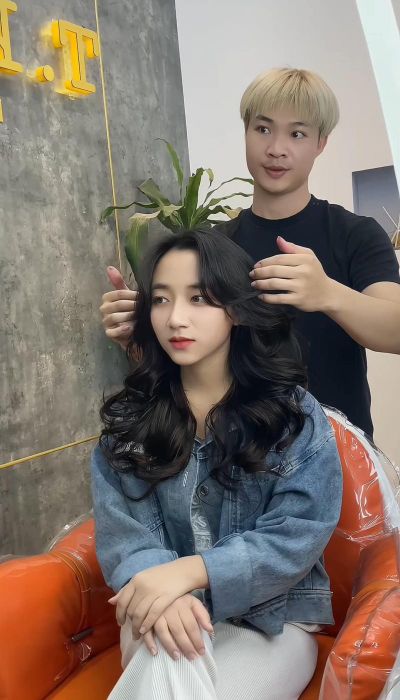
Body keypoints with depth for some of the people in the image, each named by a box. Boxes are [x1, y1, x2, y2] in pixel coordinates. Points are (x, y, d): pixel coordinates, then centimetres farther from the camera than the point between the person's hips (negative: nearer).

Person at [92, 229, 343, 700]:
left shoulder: (297, 416, -5)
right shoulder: (128, 419, 2)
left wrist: (192, 571, -27)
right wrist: (163, 593, -28)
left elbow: (299, 536, -13)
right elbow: (120, 531, -6)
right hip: (164, 607, 2)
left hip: (273, 616, -1)